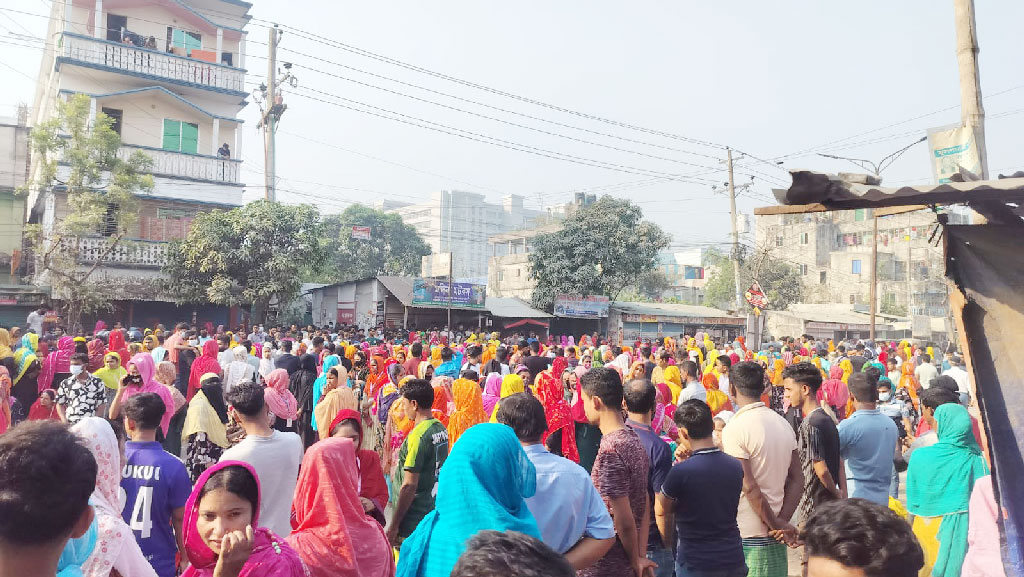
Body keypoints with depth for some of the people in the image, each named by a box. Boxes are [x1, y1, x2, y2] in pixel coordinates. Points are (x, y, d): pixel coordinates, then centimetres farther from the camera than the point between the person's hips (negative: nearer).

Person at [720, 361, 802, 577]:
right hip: (774, 532, 6)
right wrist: (782, 521, -2)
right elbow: (797, 481, 4)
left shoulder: (734, 429, -16)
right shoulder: (783, 424, 5)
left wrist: (776, 524, -9)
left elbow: (749, 488, -18)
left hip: (746, 535, -6)